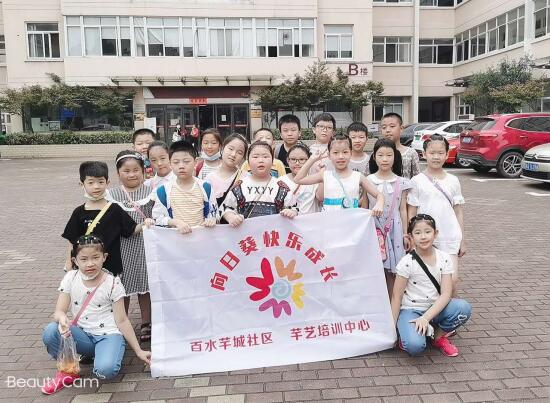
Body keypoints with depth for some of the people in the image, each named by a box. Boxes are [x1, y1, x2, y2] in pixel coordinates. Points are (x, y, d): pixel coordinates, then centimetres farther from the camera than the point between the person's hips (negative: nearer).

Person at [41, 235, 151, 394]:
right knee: (50, 332, -25)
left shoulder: (113, 283, -9)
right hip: (82, 335, 4)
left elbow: (122, 321, -5)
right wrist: (62, 319, -32)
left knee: (105, 370, -33)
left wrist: (138, 351, -6)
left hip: (108, 335, -3)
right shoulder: (71, 278, -1)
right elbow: (59, 311, -6)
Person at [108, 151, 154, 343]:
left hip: (145, 246, 0)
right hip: (123, 247, 1)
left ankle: (146, 324, 24)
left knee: (145, 285, 9)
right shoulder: (113, 195, 2)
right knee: (122, 286, 9)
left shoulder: (150, 192, 0)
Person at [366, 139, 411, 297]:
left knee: (391, 272, 5)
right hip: (374, 229, 0)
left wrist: (405, 233, 4)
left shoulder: (401, 182, 3)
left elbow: (403, 209, 6)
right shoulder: (368, 181, 2)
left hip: (394, 229, 1)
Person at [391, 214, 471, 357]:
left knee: (464, 308, -25)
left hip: (435, 308, 4)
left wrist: (425, 317, -23)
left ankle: (439, 336, 1)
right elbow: (396, 297, -10)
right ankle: (407, 333, 5)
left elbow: (445, 294, -11)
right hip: (410, 310, -4)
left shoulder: (444, 258, -5)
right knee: (415, 345, -32)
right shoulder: (407, 262, -14)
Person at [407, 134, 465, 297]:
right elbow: (411, 213, 1)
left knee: (452, 279, -3)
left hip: (449, 238, 1)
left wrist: (462, 240, 9)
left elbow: (458, 212, 9)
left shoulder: (453, 181, 5)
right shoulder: (417, 181, -2)